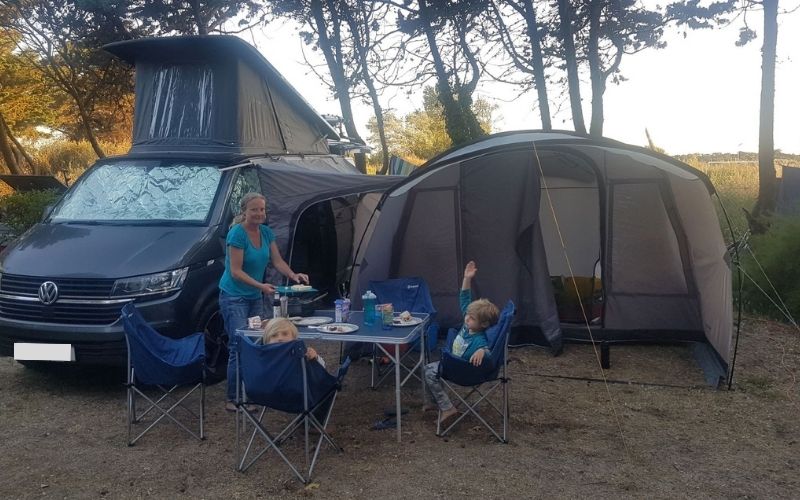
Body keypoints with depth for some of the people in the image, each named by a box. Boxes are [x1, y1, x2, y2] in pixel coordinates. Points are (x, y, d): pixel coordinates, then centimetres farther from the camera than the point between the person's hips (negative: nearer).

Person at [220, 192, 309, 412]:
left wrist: (293, 275, -12)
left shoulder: (266, 232, 5)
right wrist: (261, 286, -27)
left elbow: (277, 261, 6)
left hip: (256, 297, 7)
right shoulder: (237, 234, -16)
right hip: (234, 297, -7)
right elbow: (235, 271, -18)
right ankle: (233, 400, -2)